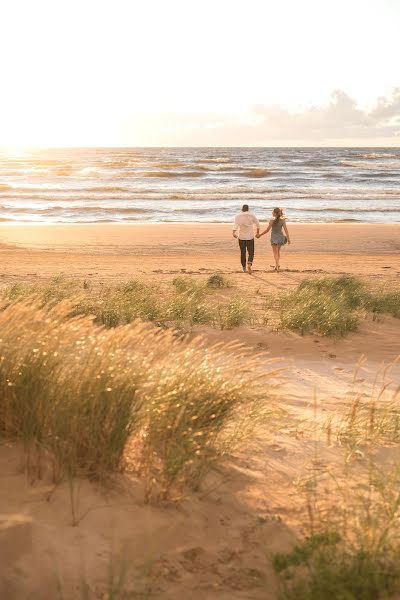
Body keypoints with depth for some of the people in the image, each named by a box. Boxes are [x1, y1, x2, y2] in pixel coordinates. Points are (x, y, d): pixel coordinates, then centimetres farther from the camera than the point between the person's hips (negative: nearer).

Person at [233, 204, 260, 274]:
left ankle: (244, 268, 16)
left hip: (241, 237, 1)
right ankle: (249, 264, -21)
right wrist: (258, 232, 13)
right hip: (250, 237, -1)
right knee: (251, 252, 4)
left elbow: (235, 224, -17)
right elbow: (258, 224, 1)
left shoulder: (238, 216, -1)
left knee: (243, 253, 13)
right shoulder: (252, 215, -1)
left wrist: (234, 232, -24)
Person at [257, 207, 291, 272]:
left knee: (275, 253, 1)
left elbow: (267, 230, -11)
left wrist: (260, 235, 0)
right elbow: (286, 229, -6)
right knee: (278, 251, 21)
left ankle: (277, 265, -14)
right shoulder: (283, 220, -5)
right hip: (280, 237, 4)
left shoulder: (272, 221, -15)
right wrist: (288, 238, 0)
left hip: (274, 237, -4)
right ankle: (277, 266, 28)